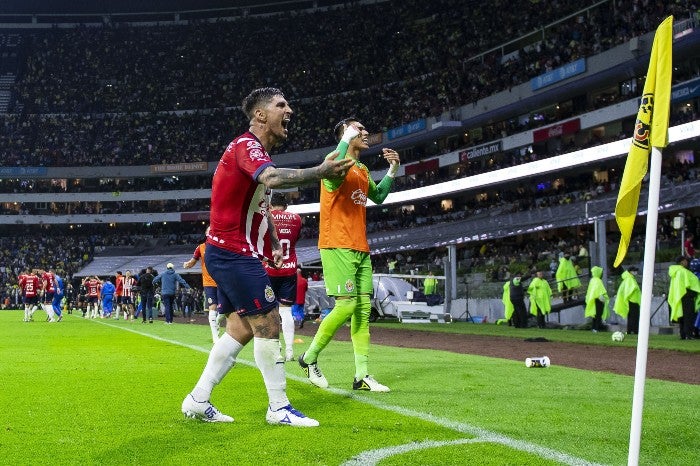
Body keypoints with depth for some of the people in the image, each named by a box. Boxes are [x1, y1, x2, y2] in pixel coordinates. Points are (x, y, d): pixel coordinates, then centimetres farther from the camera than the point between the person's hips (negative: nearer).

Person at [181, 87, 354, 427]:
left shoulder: (255, 150, 17)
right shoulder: (246, 146, -16)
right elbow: (272, 178, -38)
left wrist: (274, 242, 19)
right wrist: (320, 172, -47)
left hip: (230, 255, 10)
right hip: (234, 254, -10)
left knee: (241, 329, 12)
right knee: (268, 324, -8)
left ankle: (198, 401, 17)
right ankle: (279, 408, 0)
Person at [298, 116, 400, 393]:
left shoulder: (363, 170, 20)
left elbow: (378, 196, 35)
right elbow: (332, 175, -31)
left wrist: (392, 171, 22)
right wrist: (346, 139, -26)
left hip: (360, 249, 9)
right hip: (338, 246, -8)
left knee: (363, 308, 3)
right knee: (347, 304, -13)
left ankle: (362, 376, 3)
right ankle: (309, 358, 5)